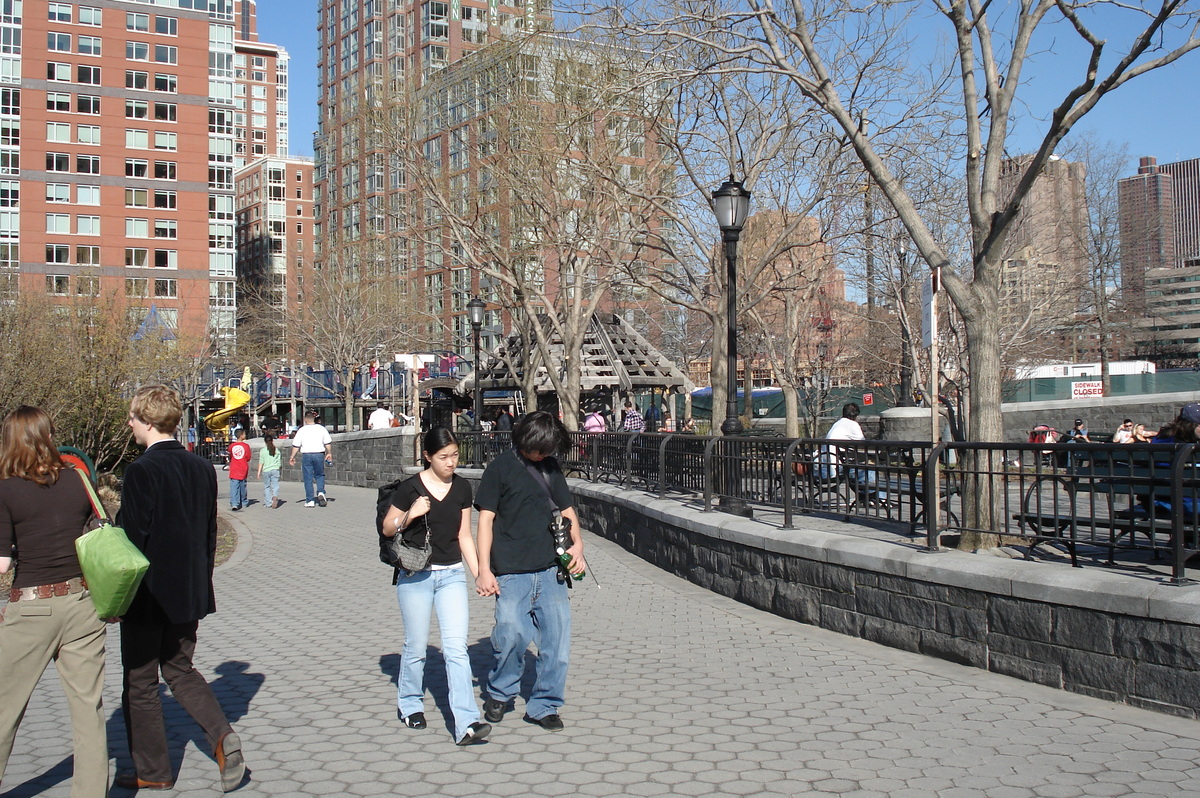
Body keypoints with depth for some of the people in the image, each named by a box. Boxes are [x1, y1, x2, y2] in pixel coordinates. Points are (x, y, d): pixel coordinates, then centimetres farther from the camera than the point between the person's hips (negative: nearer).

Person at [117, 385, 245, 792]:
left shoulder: (142, 471, -18)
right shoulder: (202, 468, 3)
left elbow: (131, 537, -18)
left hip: (148, 595, -6)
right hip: (190, 593, 7)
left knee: (140, 683, 10)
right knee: (180, 670, 20)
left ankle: (152, 771, 20)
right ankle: (222, 734, 0)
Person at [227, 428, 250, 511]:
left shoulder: (231, 446, 0)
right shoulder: (246, 446, -6)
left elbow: (230, 458, 13)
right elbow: (248, 459, -1)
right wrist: (248, 470, 11)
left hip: (233, 470, 0)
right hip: (243, 470, 0)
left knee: (234, 488, -4)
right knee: (242, 486, 16)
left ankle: (234, 504, -18)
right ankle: (244, 502, 32)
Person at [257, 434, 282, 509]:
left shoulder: (262, 450, 0)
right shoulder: (277, 450, 7)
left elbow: (261, 462, -2)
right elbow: (279, 462, 11)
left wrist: (259, 472, 1)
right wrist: (280, 466, 30)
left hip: (266, 470, -1)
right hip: (275, 470, 1)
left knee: (266, 486, 9)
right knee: (275, 486, -2)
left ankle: (268, 503, 10)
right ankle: (275, 497, -30)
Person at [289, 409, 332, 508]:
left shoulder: (302, 430, -2)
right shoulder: (321, 429, 2)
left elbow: (296, 446, -2)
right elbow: (328, 443, 5)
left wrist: (292, 457, 8)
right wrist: (329, 453, 18)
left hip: (306, 455, -1)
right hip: (319, 454, 1)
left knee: (308, 478, 5)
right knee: (319, 475, 18)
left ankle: (310, 500, 5)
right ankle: (321, 492, -5)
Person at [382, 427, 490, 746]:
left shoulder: (462, 488, 4)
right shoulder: (410, 488, -8)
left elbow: (464, 535, 10)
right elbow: (388, 528, -1)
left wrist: (480, 573, 7)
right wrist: (410, 515, -20)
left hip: (452, 574, 3)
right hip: (415, 576, -2)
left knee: (456, 647, -7)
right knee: (416, 647, 8)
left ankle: (466, 723, -10)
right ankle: (410, 705, 32)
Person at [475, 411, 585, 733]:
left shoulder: (551, 467, 13)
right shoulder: (502, 467, -1)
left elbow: (566, 510, 20)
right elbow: (486, 519, -2)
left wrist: (577, 543, 2)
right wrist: (484, 569, -8)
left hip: (551, 571, 5)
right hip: (512, 573, -4)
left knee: (557, 637, 1)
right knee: (512, 636, -9)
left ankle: (543, 706, 17)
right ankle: (499, 695, 19)